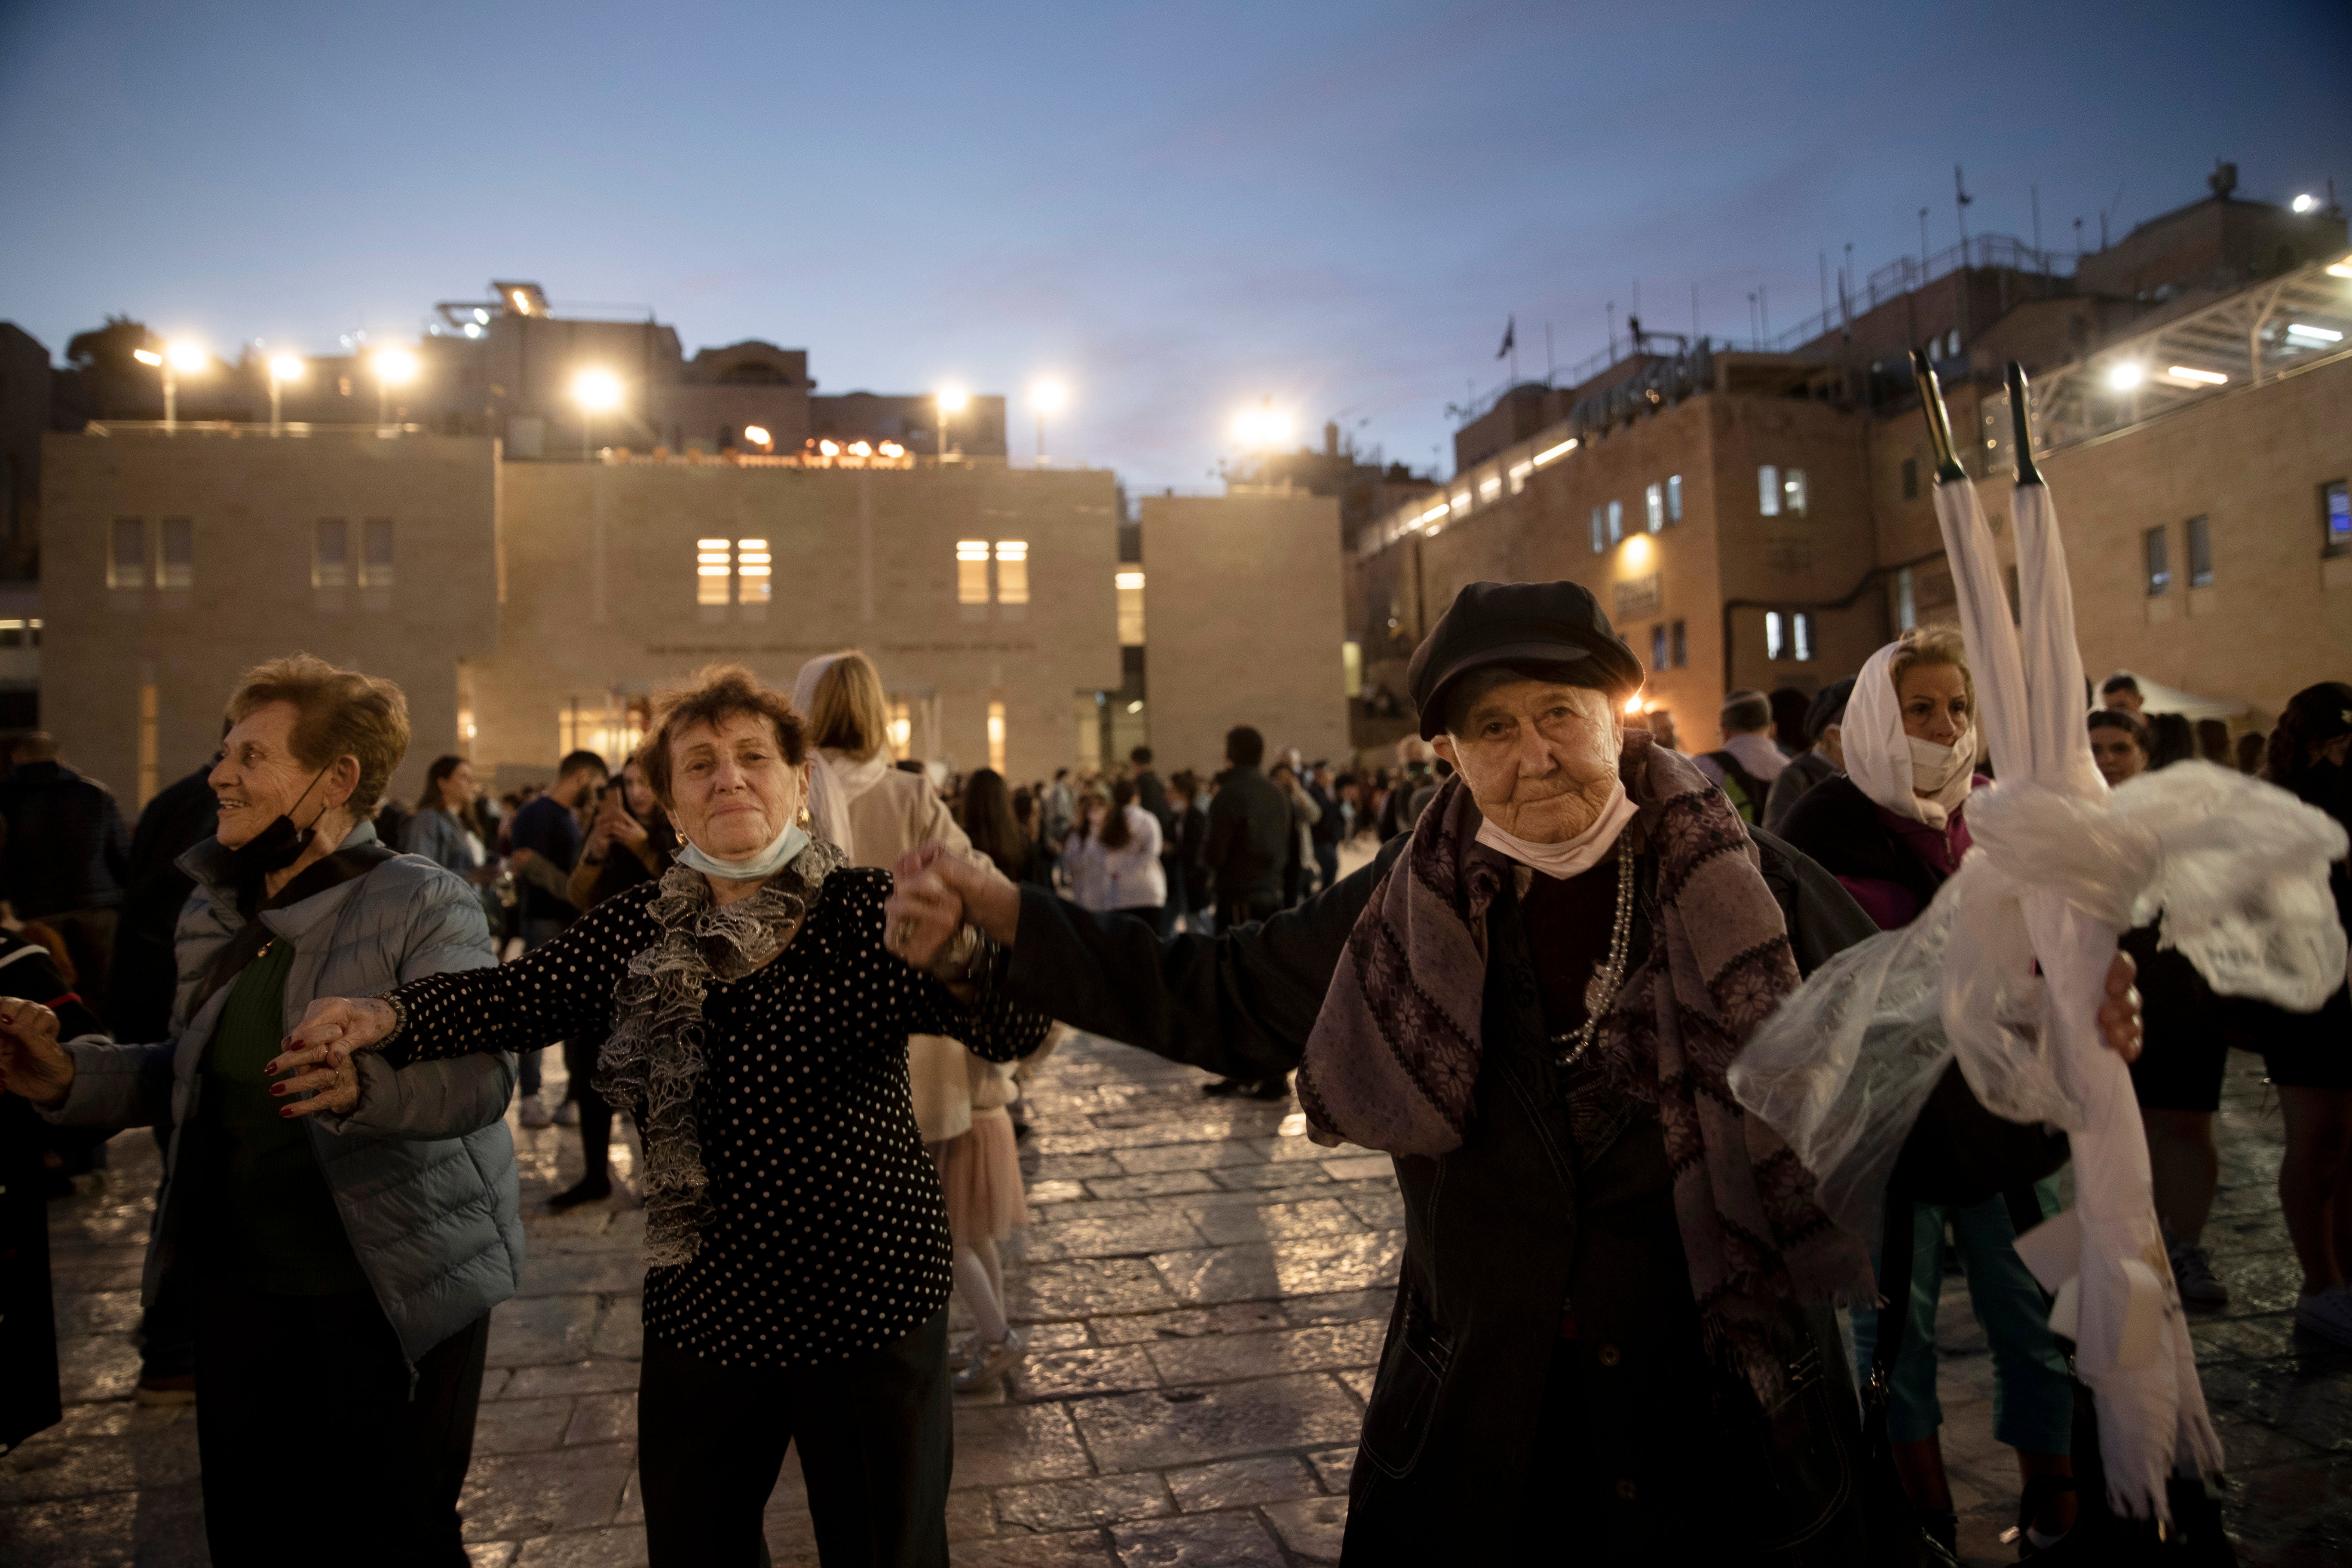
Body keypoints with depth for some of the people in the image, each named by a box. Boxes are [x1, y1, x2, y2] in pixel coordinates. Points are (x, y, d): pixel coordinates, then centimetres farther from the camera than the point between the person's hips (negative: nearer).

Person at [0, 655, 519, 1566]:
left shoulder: (425, 906, -15)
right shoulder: (213, 915, 9)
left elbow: (481, 1072, -27)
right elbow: (193, 1073, 18)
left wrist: (359, 1082, -45)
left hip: (393, 1295, -6)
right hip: (239, 1286, 7)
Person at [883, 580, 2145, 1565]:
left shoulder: (1751, 891, -9)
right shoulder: (1416, 911, -5)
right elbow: (1208, 999, 0)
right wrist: (995, 916, -6)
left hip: (1735, 1430, -1)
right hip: (1477, 1441, 1)